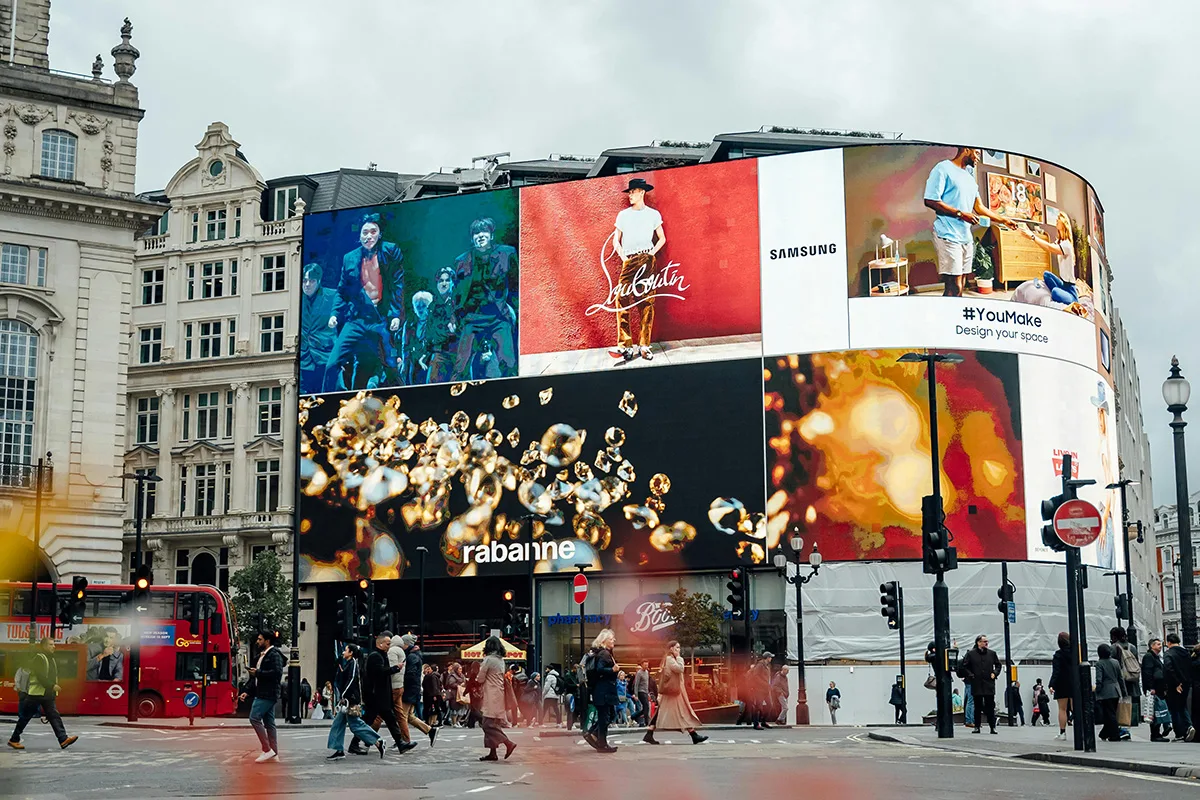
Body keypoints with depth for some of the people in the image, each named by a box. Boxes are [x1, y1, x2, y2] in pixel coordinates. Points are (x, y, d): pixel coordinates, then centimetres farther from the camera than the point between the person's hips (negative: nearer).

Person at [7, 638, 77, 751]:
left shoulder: (51, 659, 16)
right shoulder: (39, 658, -13)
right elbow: (40, 676, -22)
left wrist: (54, 687, 11)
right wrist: (52, 686, -22)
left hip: (48, 694, 8)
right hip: (36, 692, -8)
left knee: (54, 716, -2)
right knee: (25, 717, 1)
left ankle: (63, 739, -10)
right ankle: (14, 740, 13)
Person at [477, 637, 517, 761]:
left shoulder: (488, 659, -11)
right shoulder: (501, 660, 13)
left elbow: (480, 679, -9)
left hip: (492, 696, -8)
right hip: (499, 694, 8)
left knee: (488, 724, -9)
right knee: (491, 724, 11)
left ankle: (508, 743, -17)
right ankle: (492, 753, 11)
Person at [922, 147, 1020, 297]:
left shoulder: (970, 176, 21)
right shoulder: (943, 168, -5)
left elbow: (979, 207, 28)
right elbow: (931, 201, -14)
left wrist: (1003, 220, 24)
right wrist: (960, 214, -16)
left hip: (966, 237, 9)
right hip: (948, 235, -9)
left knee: (960, 287, 8)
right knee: (954, 288, -15)